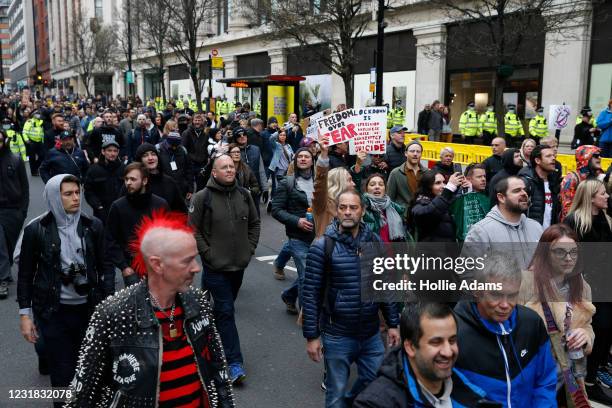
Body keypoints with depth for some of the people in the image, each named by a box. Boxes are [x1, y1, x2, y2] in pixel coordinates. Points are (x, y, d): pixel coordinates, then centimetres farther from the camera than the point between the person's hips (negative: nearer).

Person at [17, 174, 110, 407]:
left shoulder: (93, 226, -2)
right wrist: (25, 314, 0)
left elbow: (105, 266, 4)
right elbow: (25, 274, 1)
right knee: (63, 373, 6)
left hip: (89, 308, 1)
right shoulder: (36, 229, -6)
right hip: (53, 312, -1)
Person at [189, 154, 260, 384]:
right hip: (216, 266, -5)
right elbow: (193, 229, -9)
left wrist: (250, 248, 6)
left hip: (239, 264, 5)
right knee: (226, 310, -4)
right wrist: (207, 253, -11)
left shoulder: (244, 195, 3)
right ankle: (234, 361, 1)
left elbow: (255, 223, 14)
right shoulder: (203, 197, -11)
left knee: (224, 307, 19)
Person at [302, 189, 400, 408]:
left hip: (372, 334, 4)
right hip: (337, 336, -4)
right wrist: (311, 336, -10)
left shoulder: (375, 242, 1)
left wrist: (393, 324, 8)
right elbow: (311, 293, -10)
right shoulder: (322, 246, -11)